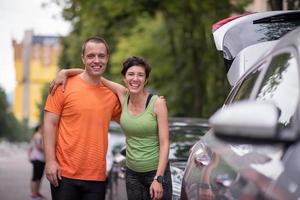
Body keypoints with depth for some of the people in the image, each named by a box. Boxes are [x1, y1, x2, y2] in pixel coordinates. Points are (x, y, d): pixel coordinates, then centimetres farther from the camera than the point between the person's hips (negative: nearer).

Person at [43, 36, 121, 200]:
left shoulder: (112, 95, 8)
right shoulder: (64, 86, -3)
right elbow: (50, 124, -4)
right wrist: (50, 161, -12)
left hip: (97, 177, 4)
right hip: (64, 174, -3)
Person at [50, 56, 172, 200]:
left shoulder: (157, 103, -10)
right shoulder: (123, 95, -1)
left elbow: (164, 143, -11)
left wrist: (158, 178, -16)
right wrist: (65, 72, -8)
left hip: (157, 171, -3)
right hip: (132, 173, 4)